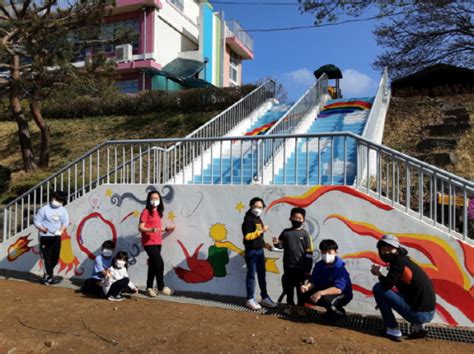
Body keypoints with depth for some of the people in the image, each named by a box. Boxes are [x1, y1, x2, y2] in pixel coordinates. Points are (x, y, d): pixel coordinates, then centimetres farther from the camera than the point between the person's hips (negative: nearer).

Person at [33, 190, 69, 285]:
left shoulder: (63, 210, 2)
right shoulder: (44, 209, -9)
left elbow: (65, 222, 6)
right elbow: (37, 222, -6)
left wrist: (60, 231, -9)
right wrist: (42, 229, -22)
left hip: (56, 237, 4)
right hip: (45, 237, -4)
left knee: (55, 257, 9)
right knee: (47, 258, -2)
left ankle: (47, 274, 30)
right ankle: (49, 277, 4)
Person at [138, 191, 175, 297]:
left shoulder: (158, 212, 14)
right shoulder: (146, 212, -10)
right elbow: (140, 227, -16)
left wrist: (166, 229, 7)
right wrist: (152, 230, -31)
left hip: (157, 242, 8)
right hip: (149, 243, -8)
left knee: (153, 265, 12)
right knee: (159, 263, -13)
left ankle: (149, 288, 23)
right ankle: (161, 287, 0)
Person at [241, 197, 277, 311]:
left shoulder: (258, 219, 14)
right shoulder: (248, 219, -13)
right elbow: (247, 236, -23)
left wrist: (264, 243, 10)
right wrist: (261, 231, -21)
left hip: (260, 251, 8)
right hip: (251, 251, -8)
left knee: (262, 275, 14)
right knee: (251, 275, 0)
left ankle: (264, 298, 24)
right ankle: (250, 300, 11)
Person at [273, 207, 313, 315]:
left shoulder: (305, 234, -5)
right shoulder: (285, 232, 2)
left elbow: (309, 253, -5)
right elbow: (281, 245, 10)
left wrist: (308, 269, -7)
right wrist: (277, 243, -15)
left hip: (301, 267, -2)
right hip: (288, 266, 2)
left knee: (300, 287, 10)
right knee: (288, 286, 12)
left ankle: (300, 306, 23)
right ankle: (290, 305, 26)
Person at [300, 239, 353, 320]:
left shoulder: (340, 268, -25)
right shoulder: (319, 265, -7)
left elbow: (338, 289, -35)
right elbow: (314, 282, -7)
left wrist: (321, 293, -47)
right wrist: (307, 287, -31)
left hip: (343, 294, -6)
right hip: (325, 291, 7)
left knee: (326, 299, -36)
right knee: (306, 294, -13)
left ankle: (339, 311, 0)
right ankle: (331, 307, 8)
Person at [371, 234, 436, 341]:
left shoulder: (398, 261, -11)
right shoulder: (405, 260, 14)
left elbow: (387, 285, -19)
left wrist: (379, 274, -1)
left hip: (419, 314, -9)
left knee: (378, 288, -6)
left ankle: (393, 331, -2)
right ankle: (419, 326, 17)